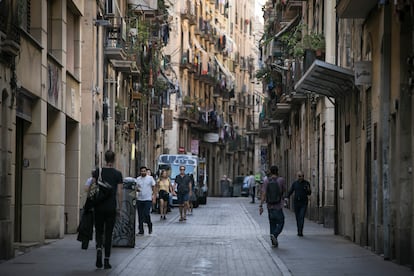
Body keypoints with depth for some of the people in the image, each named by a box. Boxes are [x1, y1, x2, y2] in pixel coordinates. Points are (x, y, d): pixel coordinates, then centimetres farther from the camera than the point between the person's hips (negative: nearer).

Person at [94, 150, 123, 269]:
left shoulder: (98, 172, -1)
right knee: (108, 233, 6)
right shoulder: (117, 174, -3)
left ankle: (99, 248, -18)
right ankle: (106, 260, 4)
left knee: (99, 231, 12)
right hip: (111, 207, -1)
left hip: (99, 206, 1)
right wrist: (119, 208, 5)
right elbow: (119, 193, -4)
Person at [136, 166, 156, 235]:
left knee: (146, 214, -12)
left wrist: (153, 195, -4)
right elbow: (136, 187, 11)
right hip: (139, 199, 3)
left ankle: (149, 225, 14)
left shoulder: (150, 178, 1)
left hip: (148, 199, -3)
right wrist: (137, 189, -12)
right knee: (140, 215, 4)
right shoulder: (138, 179, 8)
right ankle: (141, 230, 11)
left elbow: (153, 187, 4)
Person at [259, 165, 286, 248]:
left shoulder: (266, 181, -3)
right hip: (278, 206, -3)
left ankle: (274, 242, 15)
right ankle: (274, 235, -21)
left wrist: (261, 205, -10)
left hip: (269, 206, 3)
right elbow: (284, 191, 7)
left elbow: (263, 194, -9)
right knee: (280, 223, 5)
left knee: (272, 224, 14)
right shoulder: (281, 180, -8)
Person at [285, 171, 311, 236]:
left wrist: (308, 190, -19)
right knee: (298, 218, 7)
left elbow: (309, 193, 4)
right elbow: (290, 191, 1)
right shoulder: (294, 183, 5)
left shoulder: (306, 183, 1)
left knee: (302, 217, -14)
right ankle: (299, 231, 20)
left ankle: (300, 232, -18)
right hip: (296, 203, 2)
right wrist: (287, 198, -17)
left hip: (304, 203, -2)